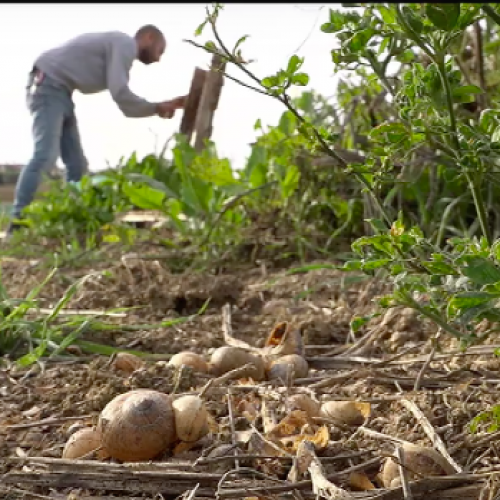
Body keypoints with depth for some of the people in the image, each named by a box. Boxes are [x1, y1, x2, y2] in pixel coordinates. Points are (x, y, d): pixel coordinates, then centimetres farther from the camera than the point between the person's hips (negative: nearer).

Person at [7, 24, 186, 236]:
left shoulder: (119, 47, 21)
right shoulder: (125, 44, -9)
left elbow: (127, 105, 15)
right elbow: (120, 93, -20)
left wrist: (162, 106, 10)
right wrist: (157, 107, -8)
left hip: (59, 91, 11)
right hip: (48, 86, -11)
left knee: (77, 163, 4)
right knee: (45, 155, -23)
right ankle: (18, 222, -26)